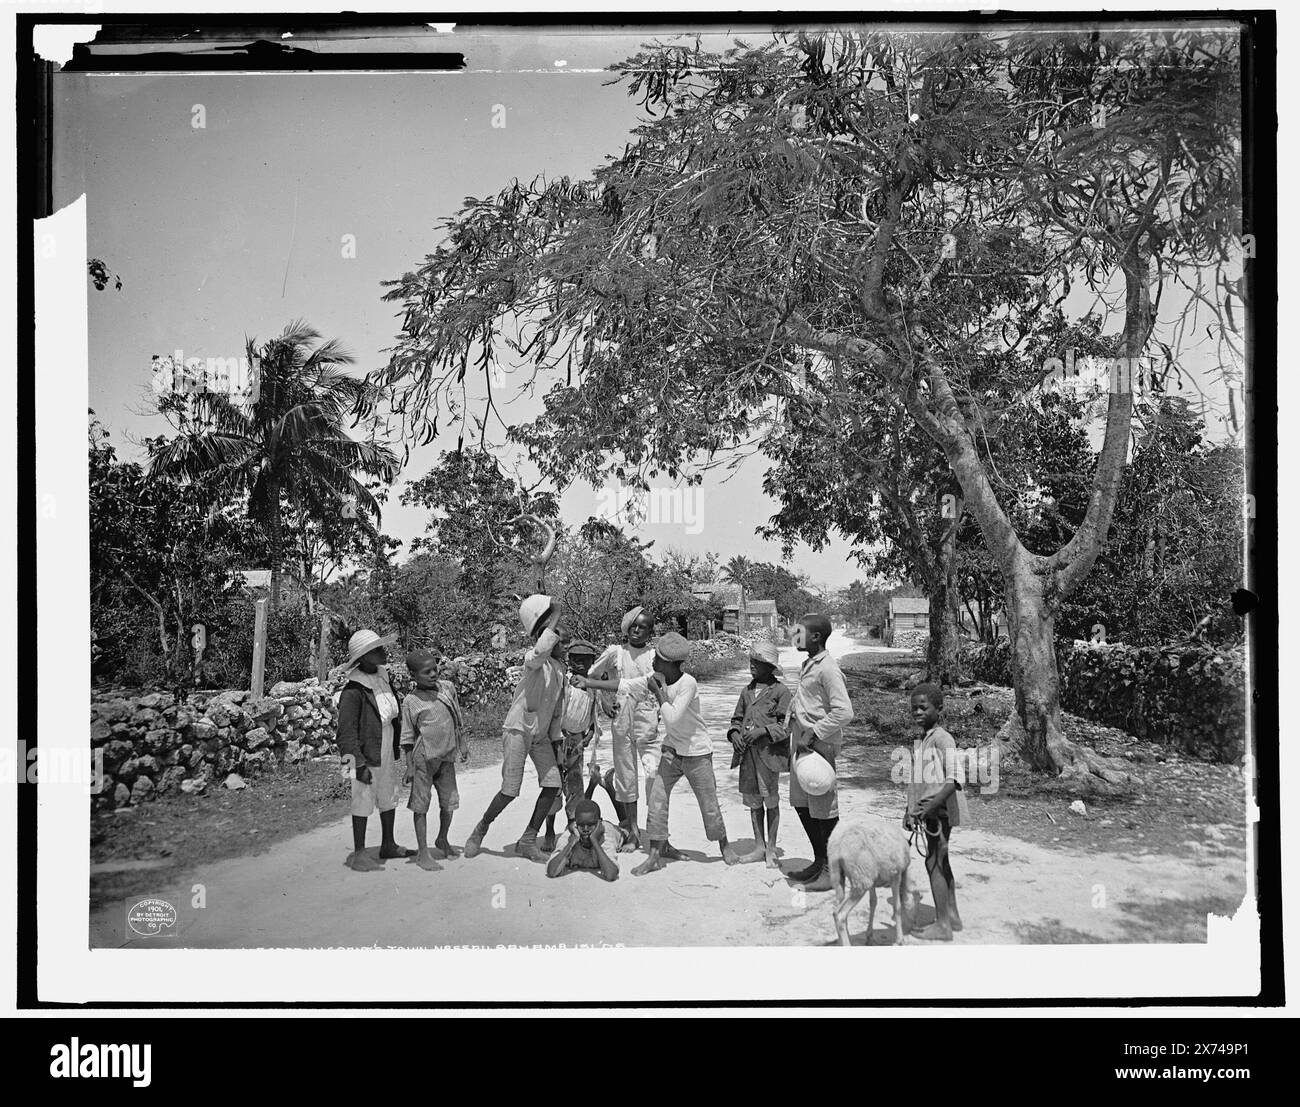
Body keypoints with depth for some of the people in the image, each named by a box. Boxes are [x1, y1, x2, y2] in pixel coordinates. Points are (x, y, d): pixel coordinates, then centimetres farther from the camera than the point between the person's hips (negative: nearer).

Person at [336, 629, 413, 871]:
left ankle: (388, 845, 33)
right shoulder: (353, 691, -20)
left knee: (389, 798, 18)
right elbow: (347, 731, -19)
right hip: (367, 754, -8)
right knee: (363, 801, 2)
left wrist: (397, 748, 18)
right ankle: (358, 853, 14)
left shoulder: (382, 677, 5)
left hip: (387, 751, 8)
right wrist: (359, 764, -23)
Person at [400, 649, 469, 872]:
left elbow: (457, 720, 16)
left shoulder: (448, 688, 4)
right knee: (421, 805, 1)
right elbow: (407, 738, -4)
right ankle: (422, 852, 9)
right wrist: (409, 766, -7)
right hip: (423, 759, -5)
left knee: (449, 802, 13)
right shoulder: (411, 701, -9)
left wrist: (463, 744, 18)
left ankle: (442, 841, 35)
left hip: (447, 757, 5)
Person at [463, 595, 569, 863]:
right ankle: (480, 830, 18)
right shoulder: (532, 659, -17)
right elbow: (541, 651, -45)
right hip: (517, 730, -7)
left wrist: (556, 741, 14)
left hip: (540, 735, 7)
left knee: (553, 784, -5)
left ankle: (528, 841, 7)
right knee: (510, 791, -8)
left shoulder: (560, 667, 6)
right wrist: (554, 618, -34)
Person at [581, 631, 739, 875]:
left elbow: (672, 718, -31)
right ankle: (655, 854, 2)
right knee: (657, 798, -4)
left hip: (697, 752, -5)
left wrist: (659, 691, -25)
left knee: (709, 805, 4)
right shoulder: (656, 679, -6)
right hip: (672, 750, 5)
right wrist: (588, 682, 1)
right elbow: (624, 685, 2)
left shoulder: (688, 684, -25)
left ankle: (724, 845, 28)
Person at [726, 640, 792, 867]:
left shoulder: (780, 691, -4)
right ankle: (759, 847, 20)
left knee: (771, 801, 3)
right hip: (747, 753, 5)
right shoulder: (747, 691, 14)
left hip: (769, 753, -5)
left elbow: (786, 725, -8)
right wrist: (734, 733, 0)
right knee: (753, 801, 10)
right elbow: (737, 718, 20)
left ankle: (771, 850, 13)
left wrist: (763, 731, -19)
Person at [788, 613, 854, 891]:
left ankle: (832, 869, 13)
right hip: (801, 744, 10)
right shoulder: (807, 665, 12)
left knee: (823, 809, 0)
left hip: (819, 745, -10)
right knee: (800, 804, 16)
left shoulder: (827, 668, -17)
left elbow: (844, 711, -24)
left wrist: (814, 733, -20)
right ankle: (819, 861, 30)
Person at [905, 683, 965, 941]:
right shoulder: (918, 742, 11)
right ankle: (952, 916, 25)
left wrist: (929, 807, -28)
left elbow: (953, 782, -23)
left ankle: (942, 925, -2)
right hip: (926, 811, 9)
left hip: (939, 810, -9)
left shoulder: (943, 740, -16)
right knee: (941, 862, 15)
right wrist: (909, 810, 17)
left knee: (934, 862, -7)